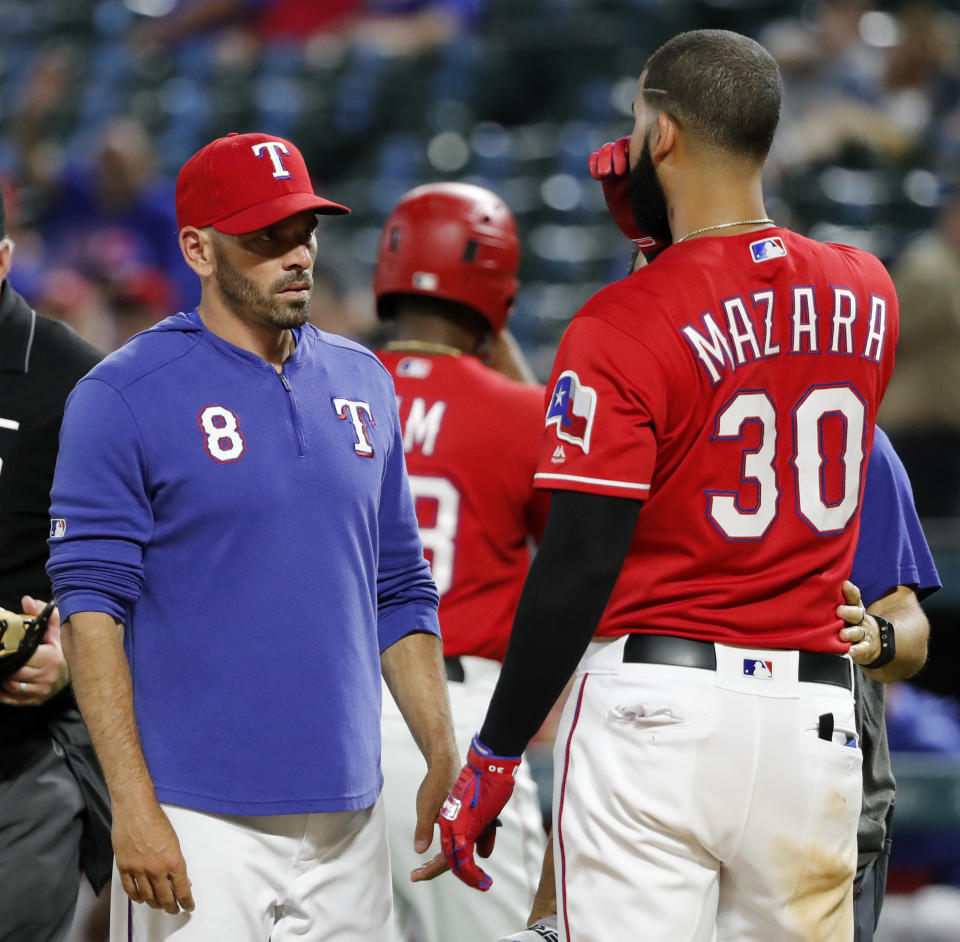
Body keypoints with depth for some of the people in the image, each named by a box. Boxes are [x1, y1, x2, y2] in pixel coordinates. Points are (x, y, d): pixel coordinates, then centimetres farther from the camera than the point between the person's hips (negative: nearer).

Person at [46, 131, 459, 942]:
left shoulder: (363, 384, 13)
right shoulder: (122, 398, -5)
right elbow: (91, 607, -10)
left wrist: (443, 758, 8)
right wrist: (132, 805, -16)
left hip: (347, 814, 6)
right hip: (197, 821, -5)